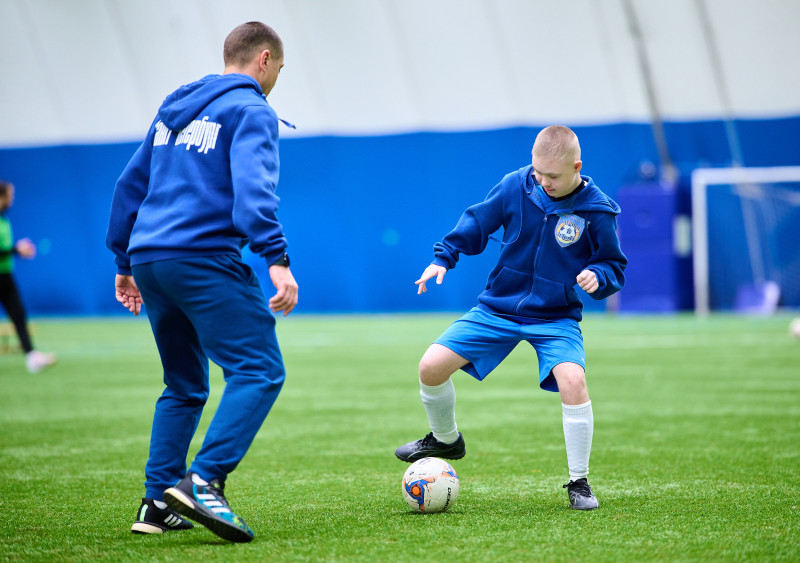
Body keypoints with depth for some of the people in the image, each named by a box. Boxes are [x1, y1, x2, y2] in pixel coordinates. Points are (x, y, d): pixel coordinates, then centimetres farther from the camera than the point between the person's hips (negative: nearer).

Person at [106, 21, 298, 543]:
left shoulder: (174, 107, 23)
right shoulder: (251, 111, -1)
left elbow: (130, 184, 25)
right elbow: (253, 186, -17)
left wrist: (125, 262, 30)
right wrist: (277, 259, -25)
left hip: (148, 259, 8)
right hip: (204, 256, -8)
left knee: (185, 385, 17)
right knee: (259, 370, -11)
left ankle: (159, 503, 10)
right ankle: (204, 482, -27)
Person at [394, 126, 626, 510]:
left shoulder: (597, 211, -14)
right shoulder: (515, 186, -9)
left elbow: (614, 264, -3)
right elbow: (477, 222, 6)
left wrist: (597, 277, -25)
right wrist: (444, 257, -2)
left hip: (555, 317, -3)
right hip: (498, 308, 3)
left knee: (572, 380, -29)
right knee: (431, 366, -8)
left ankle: (579, 482, -10)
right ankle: (445, 439, 24)